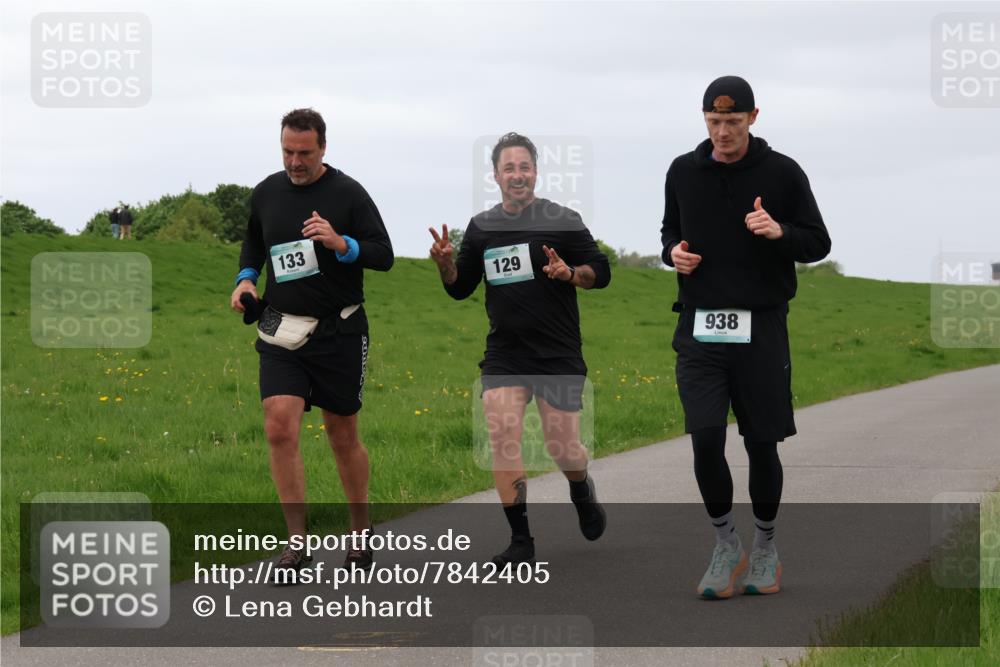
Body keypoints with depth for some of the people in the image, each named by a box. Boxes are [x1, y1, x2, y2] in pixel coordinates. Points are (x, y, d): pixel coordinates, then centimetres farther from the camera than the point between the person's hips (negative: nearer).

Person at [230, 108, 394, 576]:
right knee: (279, 428, -13)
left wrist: (341, 243, -24)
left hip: (339, 331, -3)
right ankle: (297, 541, -7)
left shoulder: (347, 193, -7)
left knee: (343, 437, 7)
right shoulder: (266, 192, 5)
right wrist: (245, 279, 6)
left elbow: (384, 256, -7)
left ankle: (361, 532, 26)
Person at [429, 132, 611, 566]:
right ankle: (521, 539, -1)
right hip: (504, 354, 3)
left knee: (562, 447, 1)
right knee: (502, 440, -10)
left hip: (558, 353, -3)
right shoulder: (481, 227, 8)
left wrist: (571, 273, -22)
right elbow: (460, 288, 15)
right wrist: (445, 264, -6)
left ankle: (582, 493, 37)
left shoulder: (562, 221, -4)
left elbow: (602, 271, -2)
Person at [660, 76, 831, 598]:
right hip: (699, 329, 1)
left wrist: (780, 232, -18)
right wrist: (673, 251, -2)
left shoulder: (782, 173, -2)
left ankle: (765, 549, 23)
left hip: (762, 328, -1)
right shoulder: (683, 172, 6)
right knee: (705, 442, -9)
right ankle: (726, 545, 10)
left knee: (762, 444, 4)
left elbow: (818, 243, 2)